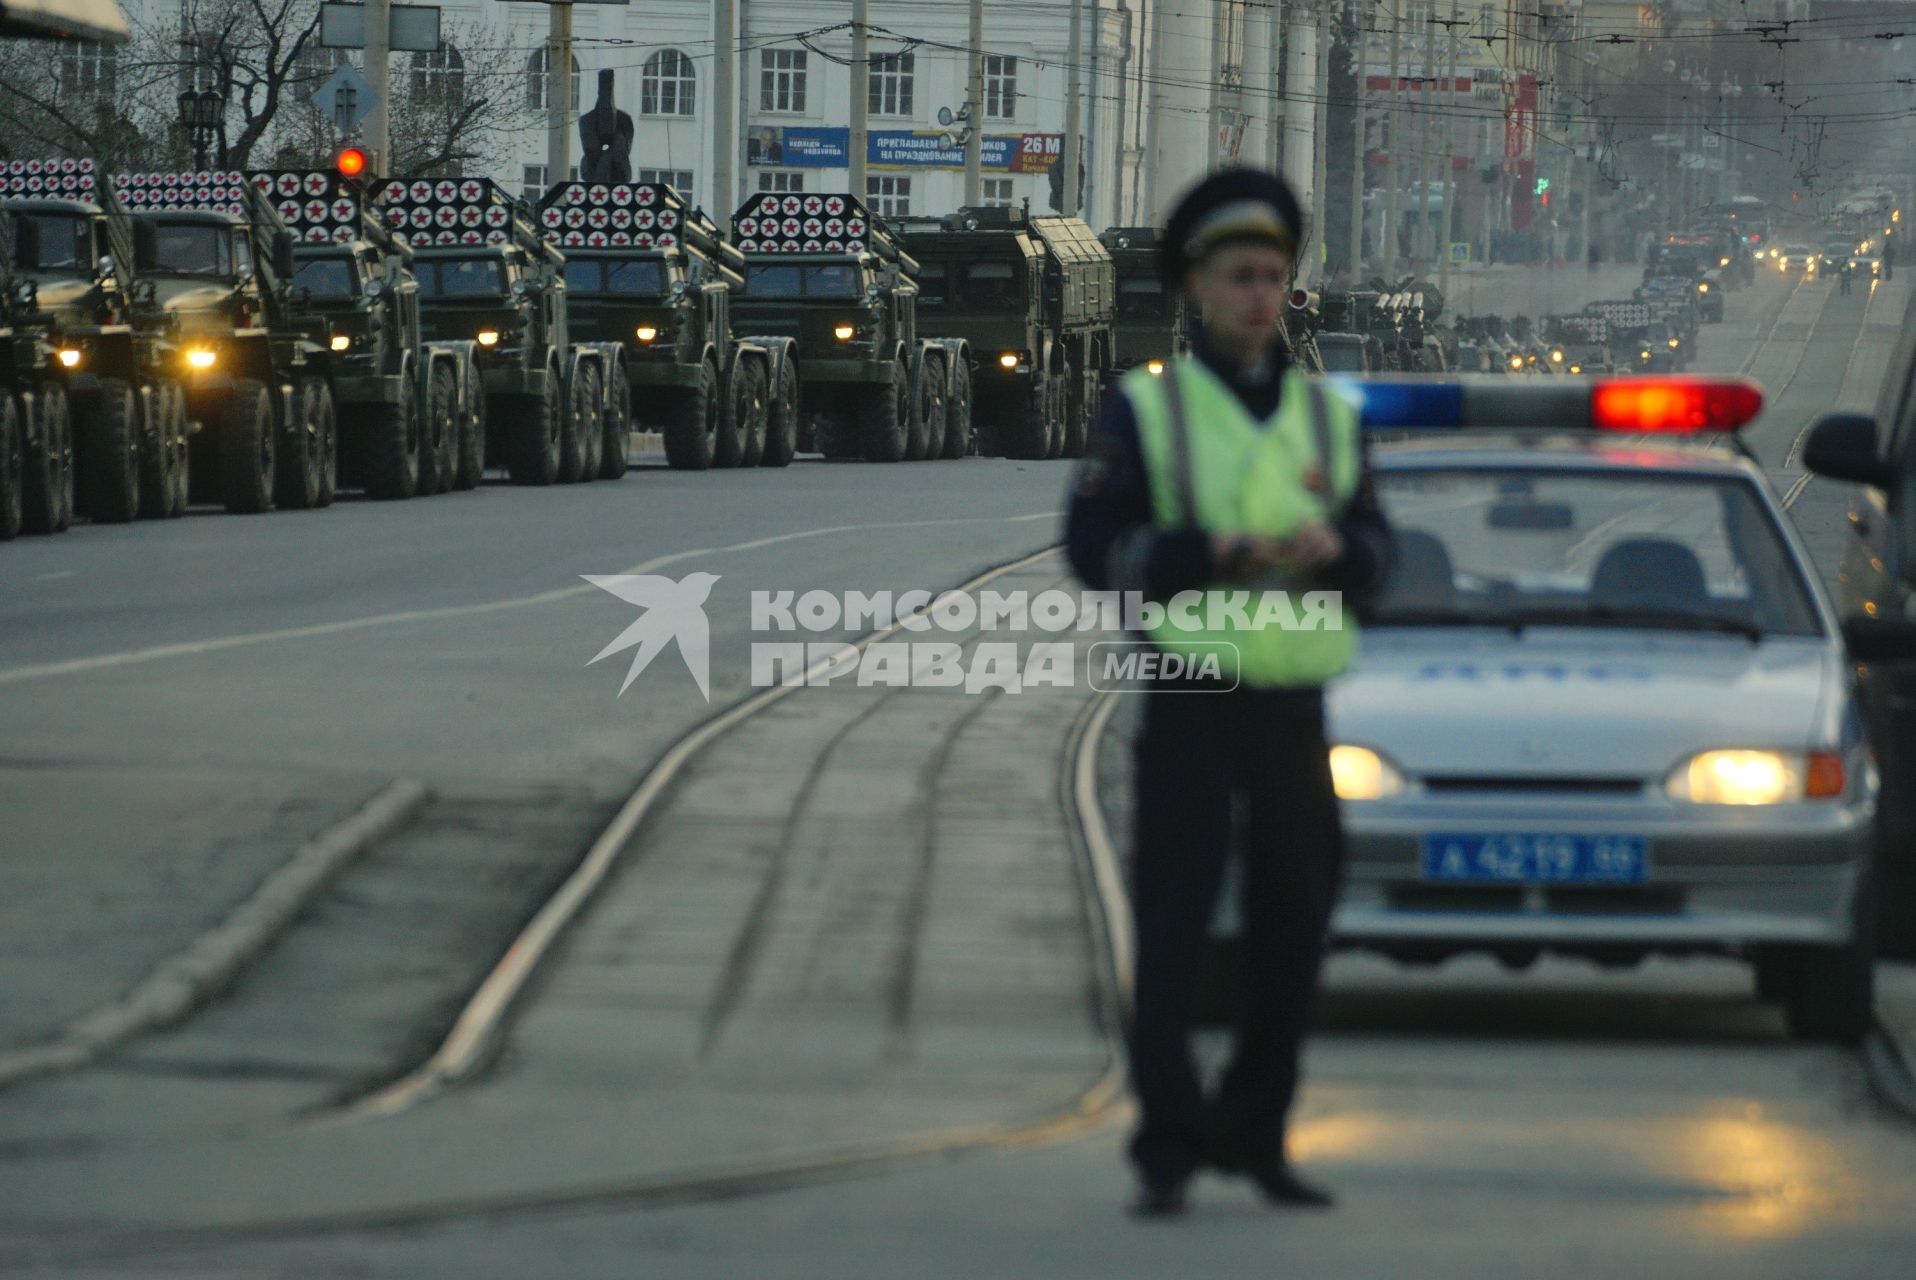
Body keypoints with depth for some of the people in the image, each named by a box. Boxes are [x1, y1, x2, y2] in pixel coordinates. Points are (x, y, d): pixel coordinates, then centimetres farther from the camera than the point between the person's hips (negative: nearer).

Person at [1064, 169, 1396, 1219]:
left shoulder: (1325, 416, 12)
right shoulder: (1143, 412, 0)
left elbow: (1372, 554, 5)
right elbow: (1095, 549, -8)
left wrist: (1330, 549, -18)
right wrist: (1215, 555, -21)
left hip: (1294, 708, 4)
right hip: (1190, 708, -4)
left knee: (1292, 932, 7)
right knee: (1174, 933, -9)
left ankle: (1252, 1134, 19)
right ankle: (1167, 1150, -7)